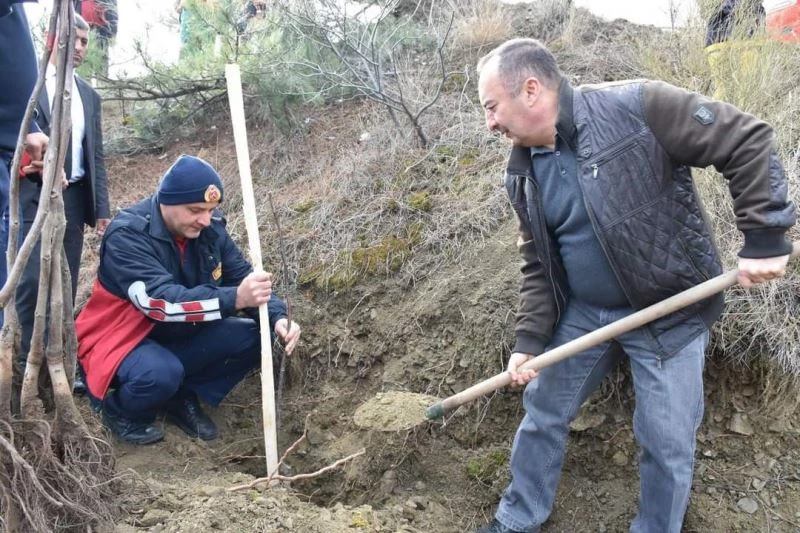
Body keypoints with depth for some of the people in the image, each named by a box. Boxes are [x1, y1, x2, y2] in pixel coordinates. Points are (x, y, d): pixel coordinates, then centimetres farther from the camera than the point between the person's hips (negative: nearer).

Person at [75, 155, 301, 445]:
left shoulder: (209, 228, -8)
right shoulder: (127, 235, -26)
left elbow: (243, 276, -4)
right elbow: (161, 301, -38)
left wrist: (277, 317, -24)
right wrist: (234, 299, -49)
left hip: (180, 335, 6)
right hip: (124, 339, -6)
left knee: (253, 336, -14)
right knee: (161, 373, -37)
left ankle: (183, 397, 7)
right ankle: (121, 411, -1)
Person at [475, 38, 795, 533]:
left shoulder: (635, 106, -21)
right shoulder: (523, 172, -2)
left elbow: (748, 142, -16)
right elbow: (539, 265, 4)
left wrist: (764, 238, -19)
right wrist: (529, 338, -6)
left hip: (669, 313, -5)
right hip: (583, 313, 5)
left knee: (668, 444, 4)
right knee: (543, 413, 15)